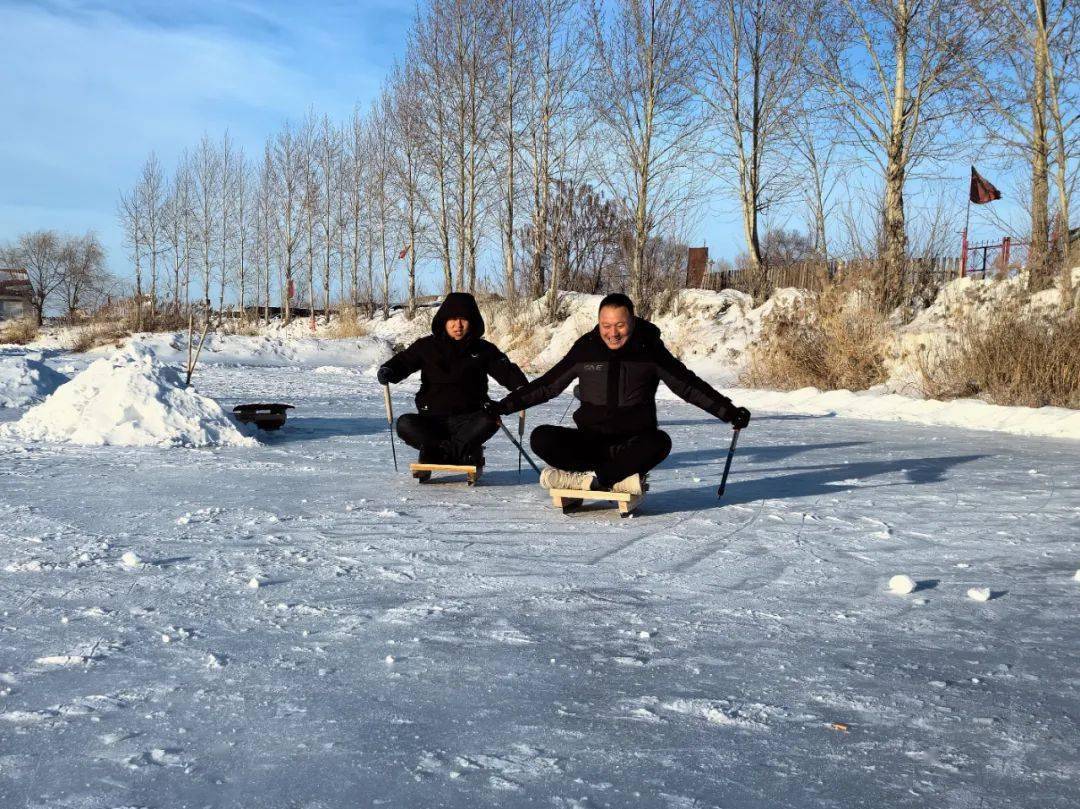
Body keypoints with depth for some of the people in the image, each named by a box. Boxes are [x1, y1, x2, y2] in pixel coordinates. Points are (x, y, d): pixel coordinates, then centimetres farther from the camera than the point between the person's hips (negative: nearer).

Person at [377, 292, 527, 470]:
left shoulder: (483, 349, 5)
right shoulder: (427, 346, 5)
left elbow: (506, 370, -2)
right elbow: (404, 361, 1)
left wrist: (521, 386, -23)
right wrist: (388, 371, -22)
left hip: (468, 420, -1)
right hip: (432, 420, 1)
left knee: (490, 420, -32)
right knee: (405, 424, -28)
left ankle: (436, 450, -24)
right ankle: (464, 453, -27)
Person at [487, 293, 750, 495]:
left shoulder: (649, 350, -3)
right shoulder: (586, 349, 0)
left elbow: (689, 385, 0)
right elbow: (547, 385, 10)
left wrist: (729, 412, -10)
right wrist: (503, 406, 8)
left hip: (633, 442, -2)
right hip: (590, 440, 2)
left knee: (659, 442, -35)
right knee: (541, 438, -24)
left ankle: (590, 478, -30)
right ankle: (620, 478, -28)